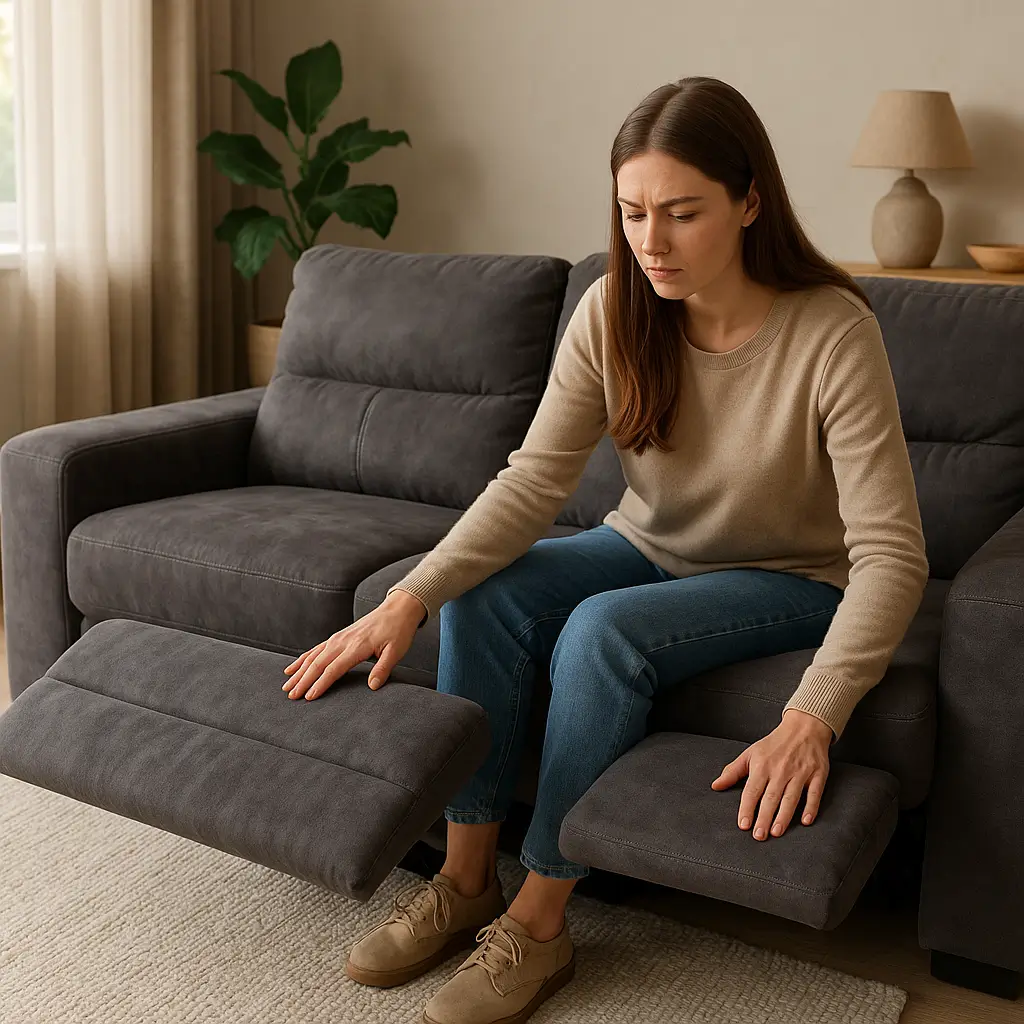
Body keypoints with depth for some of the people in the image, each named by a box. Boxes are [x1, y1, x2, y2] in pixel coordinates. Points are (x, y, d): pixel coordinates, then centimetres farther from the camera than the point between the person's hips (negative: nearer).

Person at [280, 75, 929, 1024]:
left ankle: (538, 921, -15)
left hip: (788, 580, -4)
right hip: (651, 549, 5)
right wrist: (409, 597, -34)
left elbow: (891, 555, -30)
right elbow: (534, 479, -19)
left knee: (602, 629, -32)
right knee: (484, 590, -22)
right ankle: (465, 876, -8)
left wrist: (809, 720, -43)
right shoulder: (612, 312, -13)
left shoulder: (832, 334, -27)